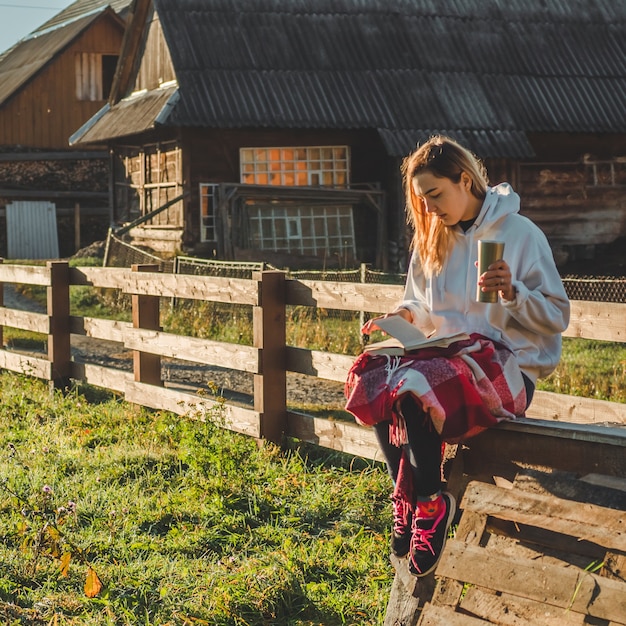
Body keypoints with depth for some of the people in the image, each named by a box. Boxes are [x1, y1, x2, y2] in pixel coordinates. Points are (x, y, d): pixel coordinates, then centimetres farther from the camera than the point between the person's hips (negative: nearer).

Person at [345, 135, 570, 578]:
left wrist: (512, 292, -25)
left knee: (415, 386, -34)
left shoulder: (520, 233, -5)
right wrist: (405, 314, 0)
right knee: (374, 378, -23)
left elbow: (557, 316, -8)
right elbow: (426, 310, 23)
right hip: (450, 353, 7)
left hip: (509, 366, -7)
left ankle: (430, 502, -17)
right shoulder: (434, 240, 14)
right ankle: (407, 498, -12)